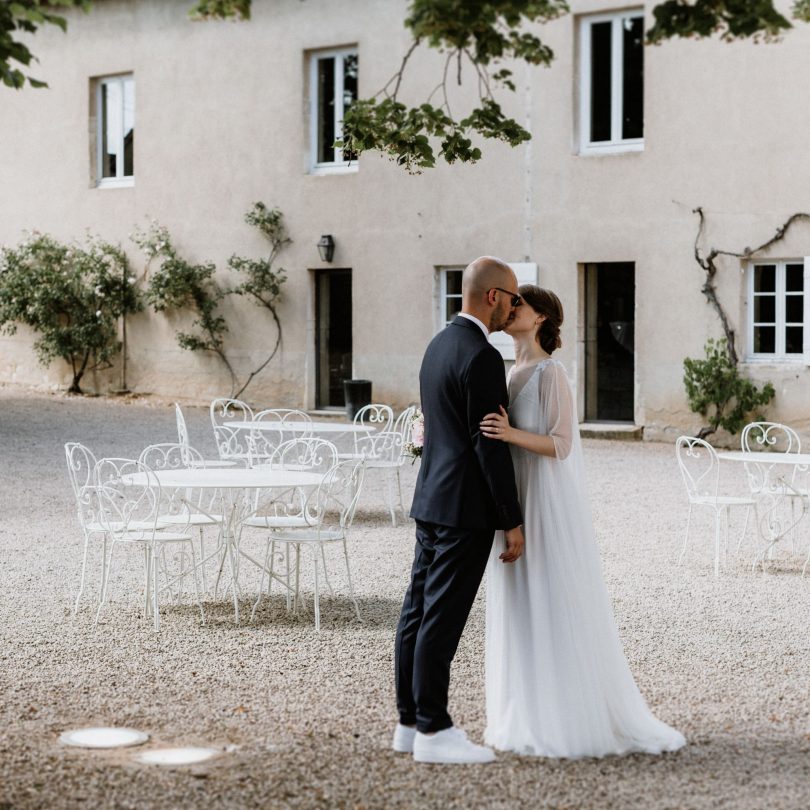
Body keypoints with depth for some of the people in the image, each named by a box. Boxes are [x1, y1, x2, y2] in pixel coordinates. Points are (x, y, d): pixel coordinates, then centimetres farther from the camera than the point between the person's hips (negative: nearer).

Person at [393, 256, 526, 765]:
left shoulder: (439, 345, 14)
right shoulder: (482, 356, -17)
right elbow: (489, 445, -19)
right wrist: (513, 522, -14)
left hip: (432, 500, 10)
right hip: (466, 508, -10)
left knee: (420, 613, 10)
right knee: (442, 619, -6)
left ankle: (411, 723, 16)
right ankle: (434, 732, -2)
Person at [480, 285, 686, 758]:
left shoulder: (550, 373, -12)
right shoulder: (516, 373, 13)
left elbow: (562, 444, -16)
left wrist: (512, 434, -31)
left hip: (547, 506, -9)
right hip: (516, 503, 9)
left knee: (558, 611, -5)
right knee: (523, 610, 9)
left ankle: (573, 724, 2)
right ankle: (534, 719, 15)